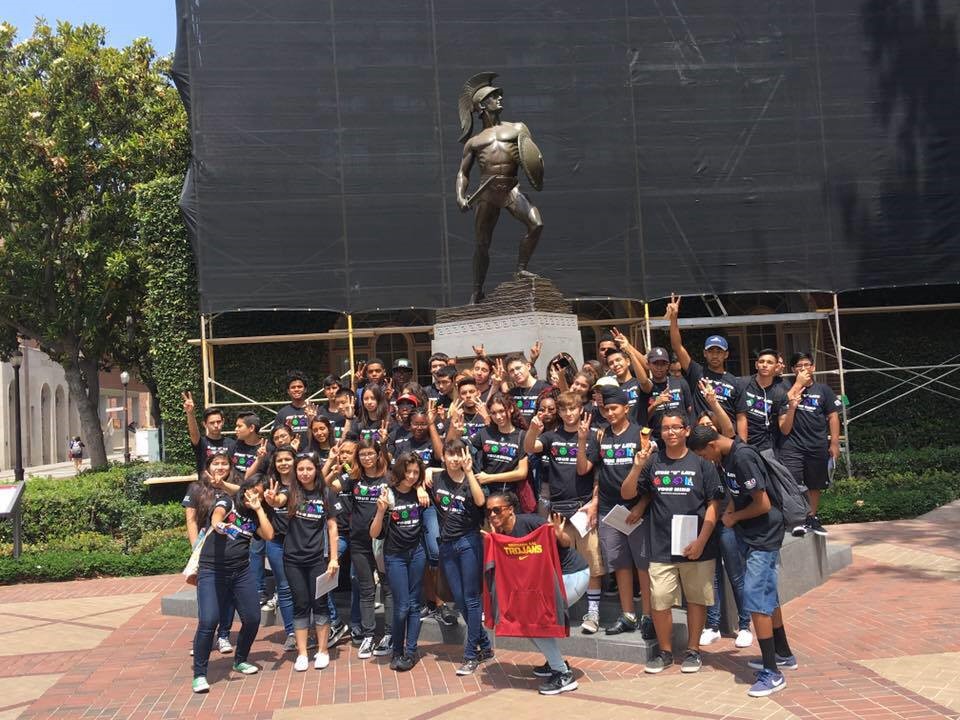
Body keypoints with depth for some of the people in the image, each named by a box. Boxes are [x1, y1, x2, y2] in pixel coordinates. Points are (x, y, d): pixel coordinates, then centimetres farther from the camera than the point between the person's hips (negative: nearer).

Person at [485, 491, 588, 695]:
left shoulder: (528, 522, -22)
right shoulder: (501, 535, 2)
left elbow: (568, 543, -20)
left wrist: (559, 535, -42)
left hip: (573, 574, -9)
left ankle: (564, 675, -4)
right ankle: (556, 661, 23)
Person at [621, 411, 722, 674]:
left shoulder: (702, 464, 0)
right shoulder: (653, 464, 6)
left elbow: (713, 505, -3)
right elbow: (626, 494, 6)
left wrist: (701, 541, -11)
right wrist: (637, 467, -11)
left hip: (696, 548, -1)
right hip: (661, 549, 1)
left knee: (696, 600, 8)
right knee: (660, 602, 1)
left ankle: (693, 651, 25)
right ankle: (665, 652, 19)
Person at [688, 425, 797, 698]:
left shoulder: (743, 458, -24)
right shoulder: (726, 457, 5)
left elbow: (763, 504, -23)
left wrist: (733, 517, -9)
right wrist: (729, 513, 0)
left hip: (763, 537, -10)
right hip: (750, 535, 10)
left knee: (756, 600, -10)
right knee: (768, 596, 19)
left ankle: (772, 673, -2)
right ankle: (783, 655, 34)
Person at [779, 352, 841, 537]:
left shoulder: (823, 390, 4)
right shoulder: (787, 393, 0)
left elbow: (833, 417, 3)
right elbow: (784, 429, -2)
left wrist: (834, 443, -3)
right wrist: (792, 407, -18)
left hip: (818, 447, 2)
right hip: (793, 447, -2)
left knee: (815, 486, 14)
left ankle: (812, 518, 30)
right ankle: (799, 520, -7)